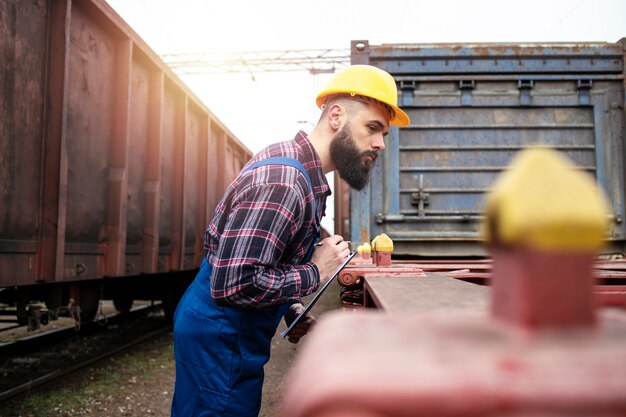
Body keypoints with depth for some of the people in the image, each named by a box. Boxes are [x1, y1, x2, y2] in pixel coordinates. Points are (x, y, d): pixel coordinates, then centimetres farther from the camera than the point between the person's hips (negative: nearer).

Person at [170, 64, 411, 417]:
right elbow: (232, 284, -31)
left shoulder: (293, 162, 6)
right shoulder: (282, 181, -27)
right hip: (219, 341, -10)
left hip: (238, 335, 10)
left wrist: (292, 310, 6)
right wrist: (315, 273, -19)